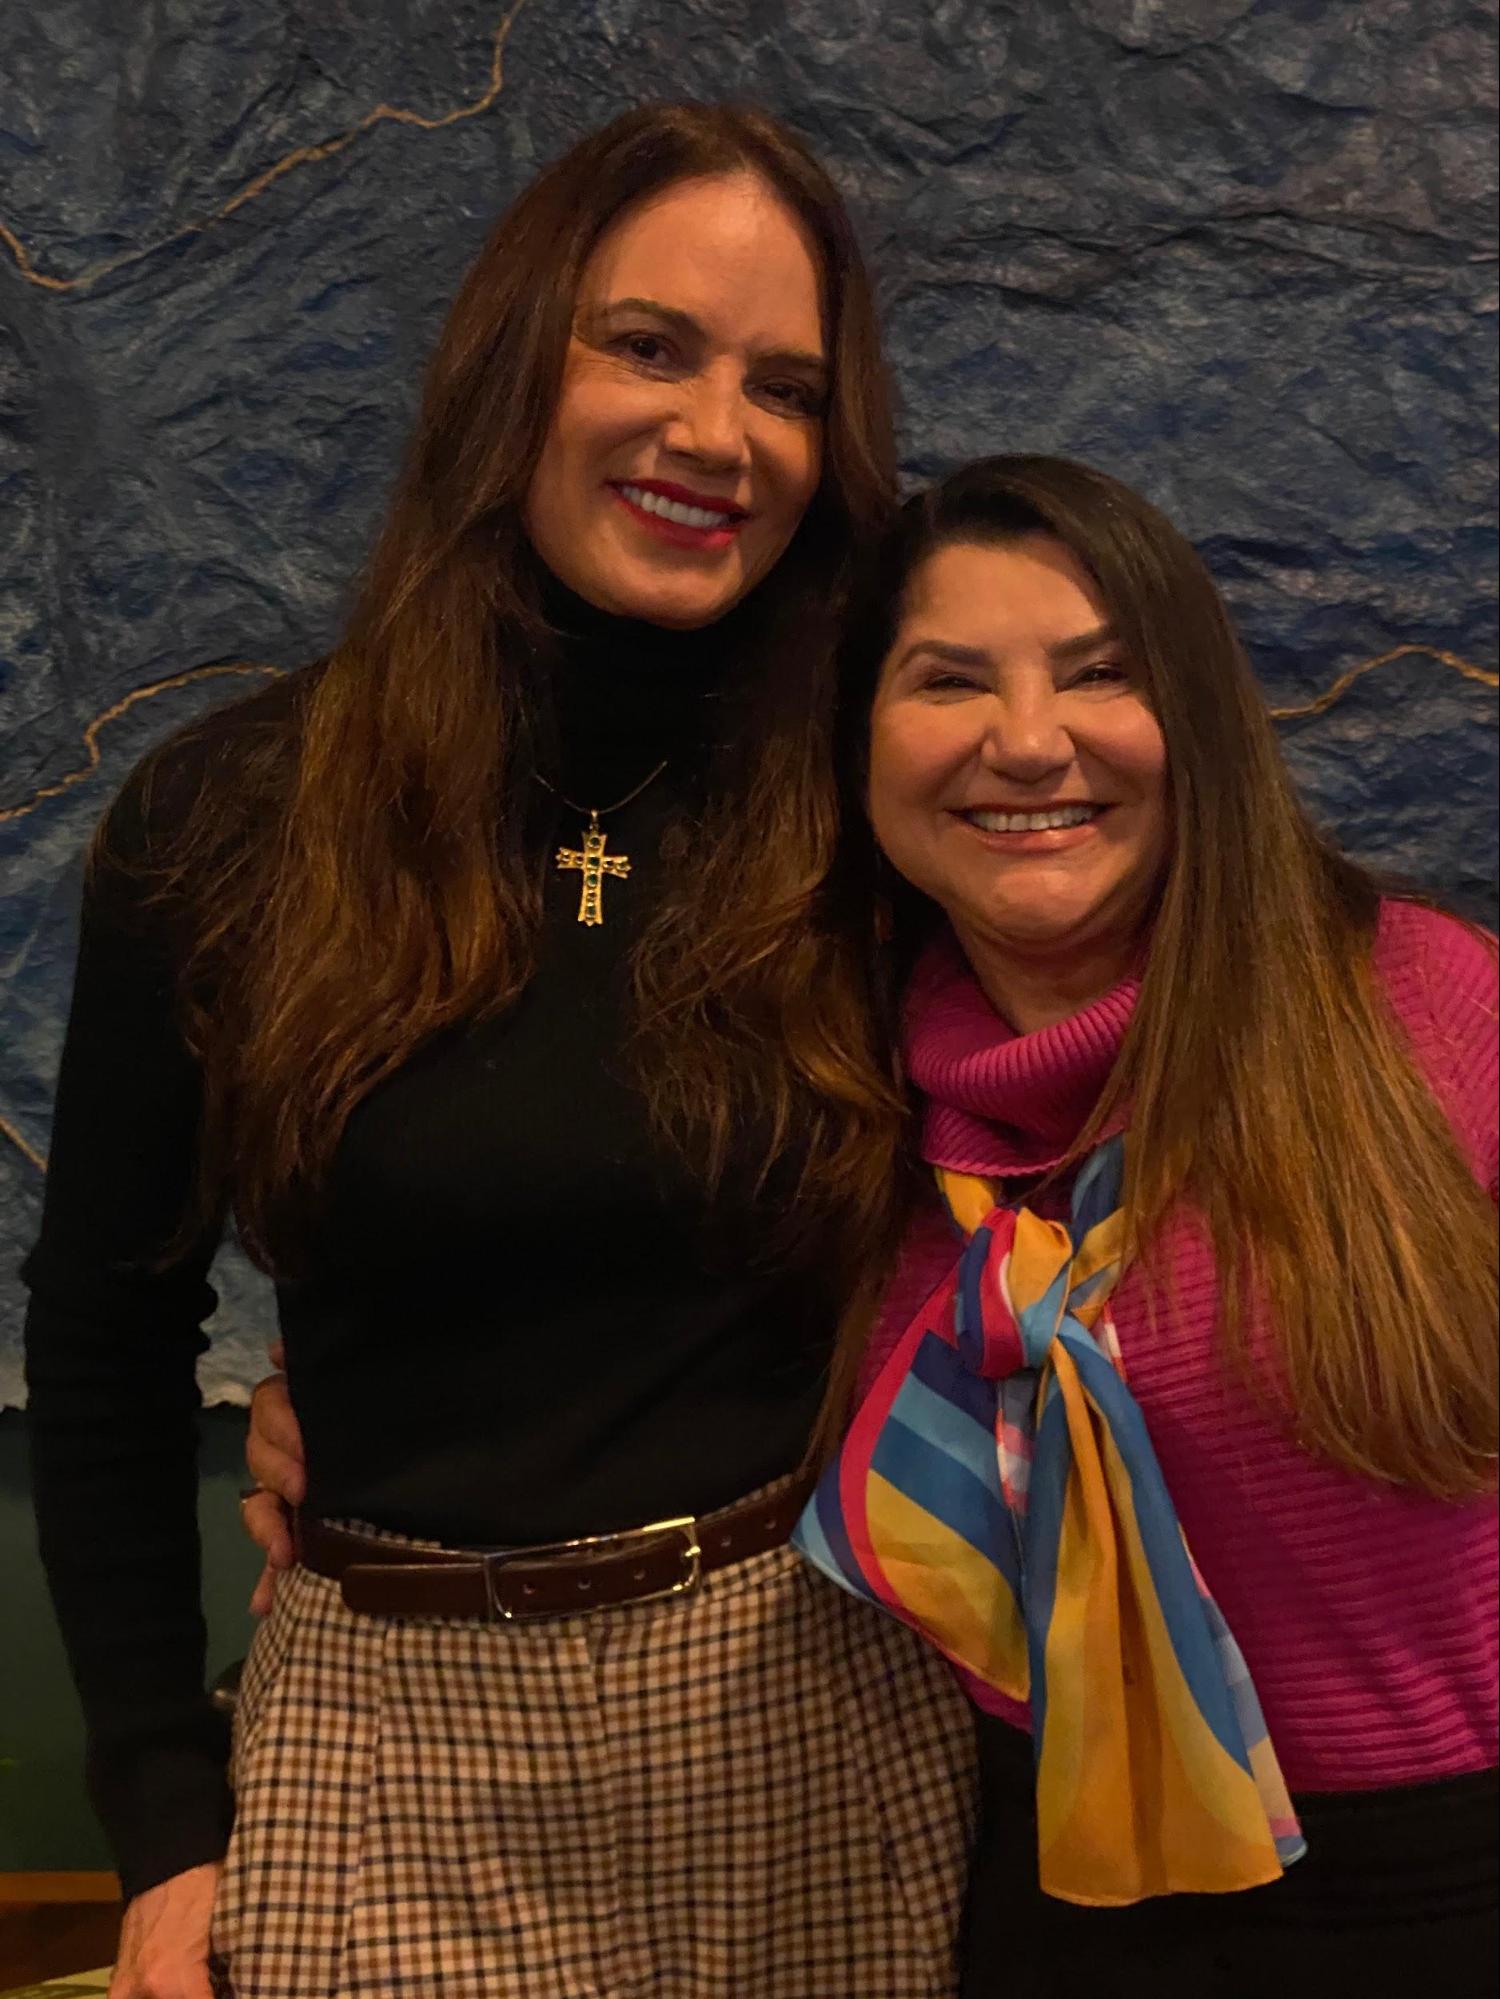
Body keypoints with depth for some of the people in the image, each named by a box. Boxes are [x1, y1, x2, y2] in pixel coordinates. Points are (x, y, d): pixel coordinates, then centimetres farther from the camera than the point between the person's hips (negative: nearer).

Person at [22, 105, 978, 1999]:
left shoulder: (865, 826, -6)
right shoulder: (224, 821, -6)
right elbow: (105, 1340, 2)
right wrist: (167, 1821, 1)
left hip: (823, 1718, 1)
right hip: (399, 1724, 0)